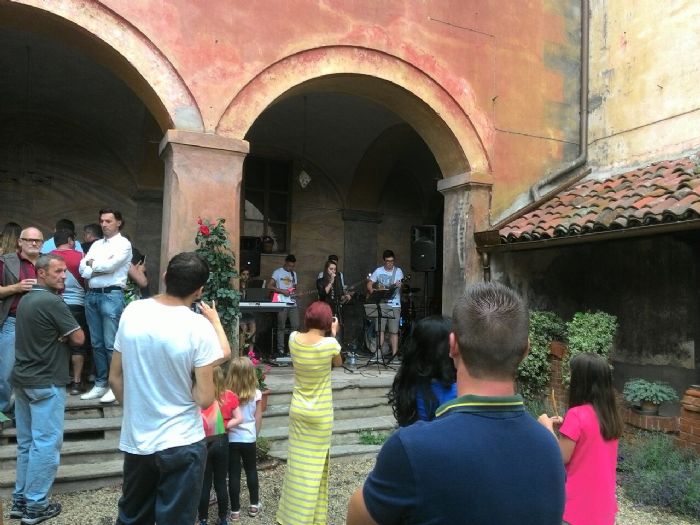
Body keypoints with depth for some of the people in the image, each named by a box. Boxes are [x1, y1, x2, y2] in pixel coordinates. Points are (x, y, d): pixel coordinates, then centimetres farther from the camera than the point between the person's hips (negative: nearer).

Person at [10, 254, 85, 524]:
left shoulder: (25, 300, 10)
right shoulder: (52, 302, -18)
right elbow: (79, 338, -18)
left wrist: (57, 333, 0)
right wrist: (64, 333, 2)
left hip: (22, 379, 9)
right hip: (46, 383, -9)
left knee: (26, 442, 16)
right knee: (46, 443, -1)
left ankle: (20, 500, 23)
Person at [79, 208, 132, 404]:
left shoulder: (124, 243, -1)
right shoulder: (96, 244, 18)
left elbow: (110, 266, -15)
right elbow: (83, 270, 7)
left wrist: (92, 263, 2)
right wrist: (102, 267, -10)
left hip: (111, 295, -6)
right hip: (92, 295, 6)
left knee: (111, 344, -4)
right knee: (96, 343, 11)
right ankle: (100, 384, 20)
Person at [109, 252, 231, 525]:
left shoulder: (131, 312, -5)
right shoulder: (199, 327, -19)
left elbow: (115, 379, 4)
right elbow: (204, 399, -16)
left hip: (135, 440, 5)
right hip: (181, 444, -5)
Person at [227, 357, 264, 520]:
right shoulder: (256, 394, -8)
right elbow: (258, 419, -1)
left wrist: (229, 427, 10)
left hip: (231, 439, -1)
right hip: (249, 438, 1)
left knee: (233, 474, 8)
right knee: (251, 471, 18)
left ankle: (235, 510, 15)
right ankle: (254, 505, 27)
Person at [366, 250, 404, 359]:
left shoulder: (398, 271, 4)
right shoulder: (378, 271, 7)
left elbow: (401, 285, -4)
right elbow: (369, 285, 11)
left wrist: (399, 285, -27)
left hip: (394, 305, -1)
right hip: (381, 304, 2)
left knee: (394, 331, -3)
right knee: (380, 329, 1)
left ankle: (394, 354, 1)